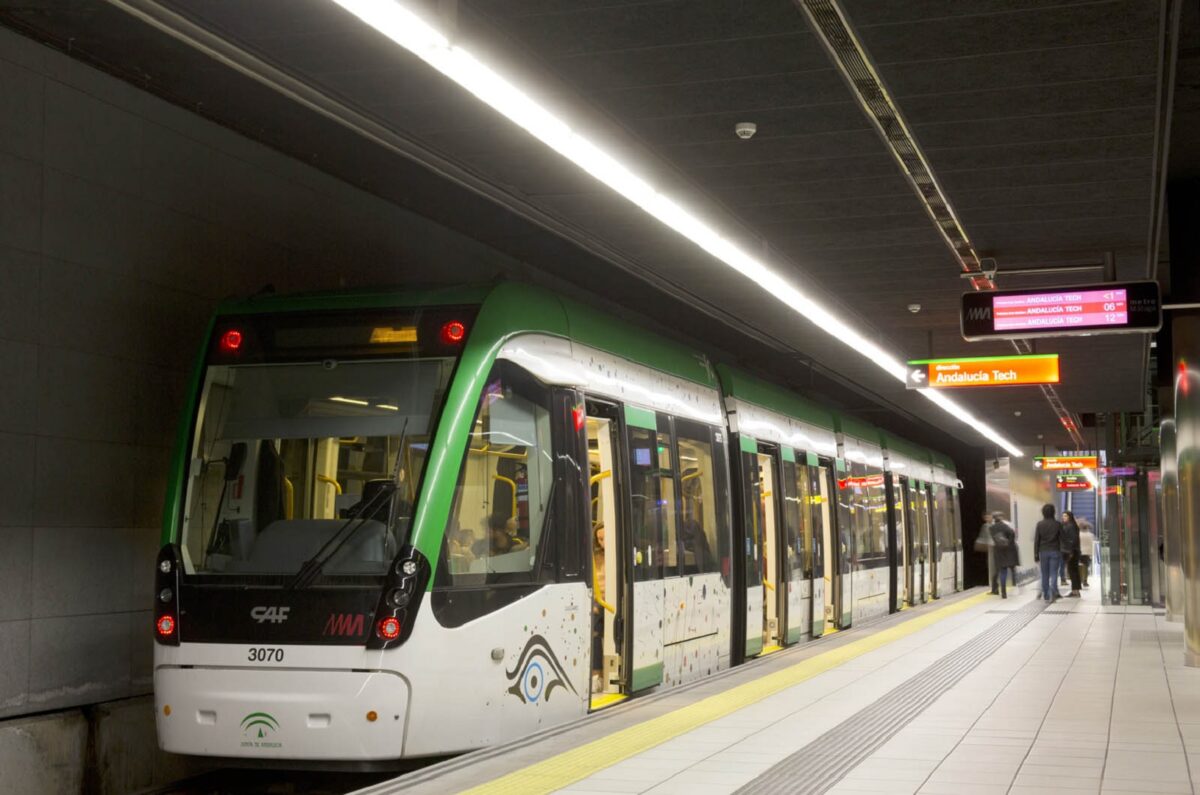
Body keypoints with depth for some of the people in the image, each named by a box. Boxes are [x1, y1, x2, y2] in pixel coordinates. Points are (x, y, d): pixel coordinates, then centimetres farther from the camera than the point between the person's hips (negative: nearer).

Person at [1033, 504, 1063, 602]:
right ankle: (1053, 592, -16)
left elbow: (1036, 541, 1)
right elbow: (1061, 540, 1)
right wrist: (1062, 554, 6)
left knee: (1044, 575, 7)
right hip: (1055, 551, -1)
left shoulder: (1039, 525, 1)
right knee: (1054, 573, -1)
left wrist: (1036, 555, 5)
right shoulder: (1057, 524, -1)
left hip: (1043, 552, 1)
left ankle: (1046, 595, 8)